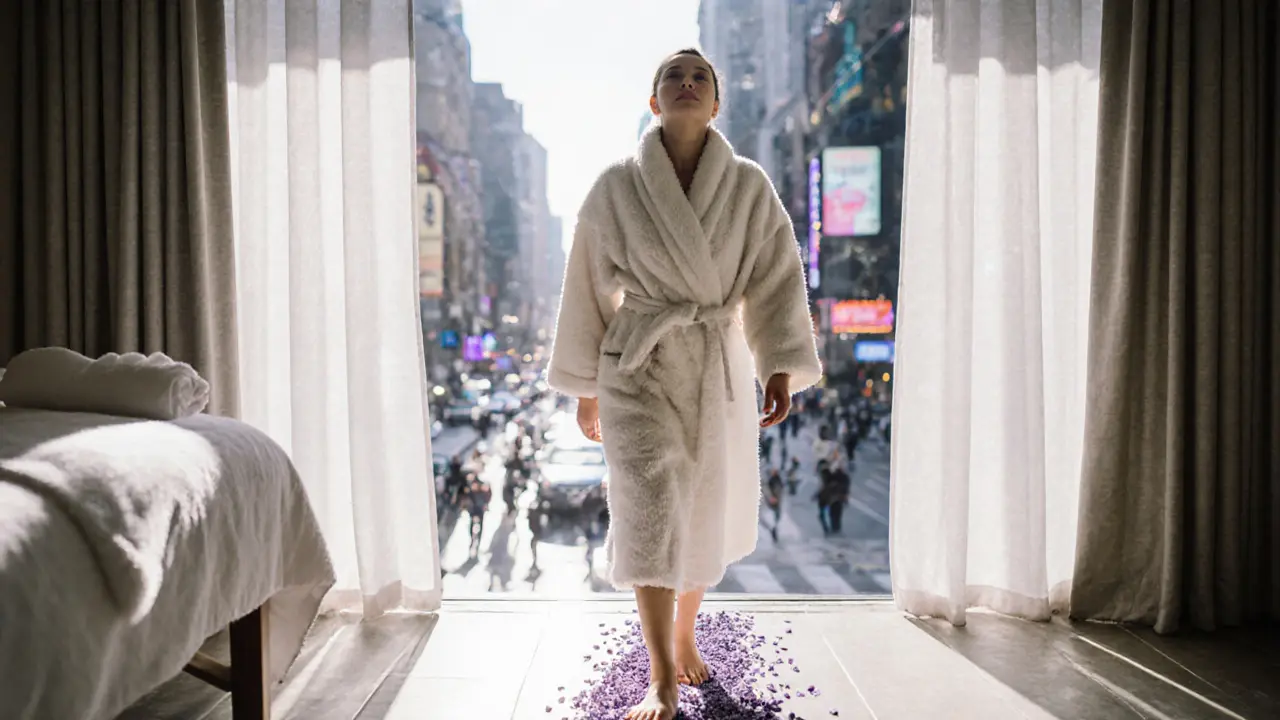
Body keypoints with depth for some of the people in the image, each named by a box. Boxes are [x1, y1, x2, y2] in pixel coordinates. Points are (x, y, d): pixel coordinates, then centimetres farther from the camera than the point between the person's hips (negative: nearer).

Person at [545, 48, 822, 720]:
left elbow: (777, 279, -1)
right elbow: (589, 290, 2)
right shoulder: (616, 186, -4)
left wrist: (781, 367, -13)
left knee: (706, 516, 13)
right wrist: (586, 388, 5)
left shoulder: (749, 186, -1)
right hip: (637, 367, -2)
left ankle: (684, 633, 39)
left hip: (719, 368, 2)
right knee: (648, 514, -11)